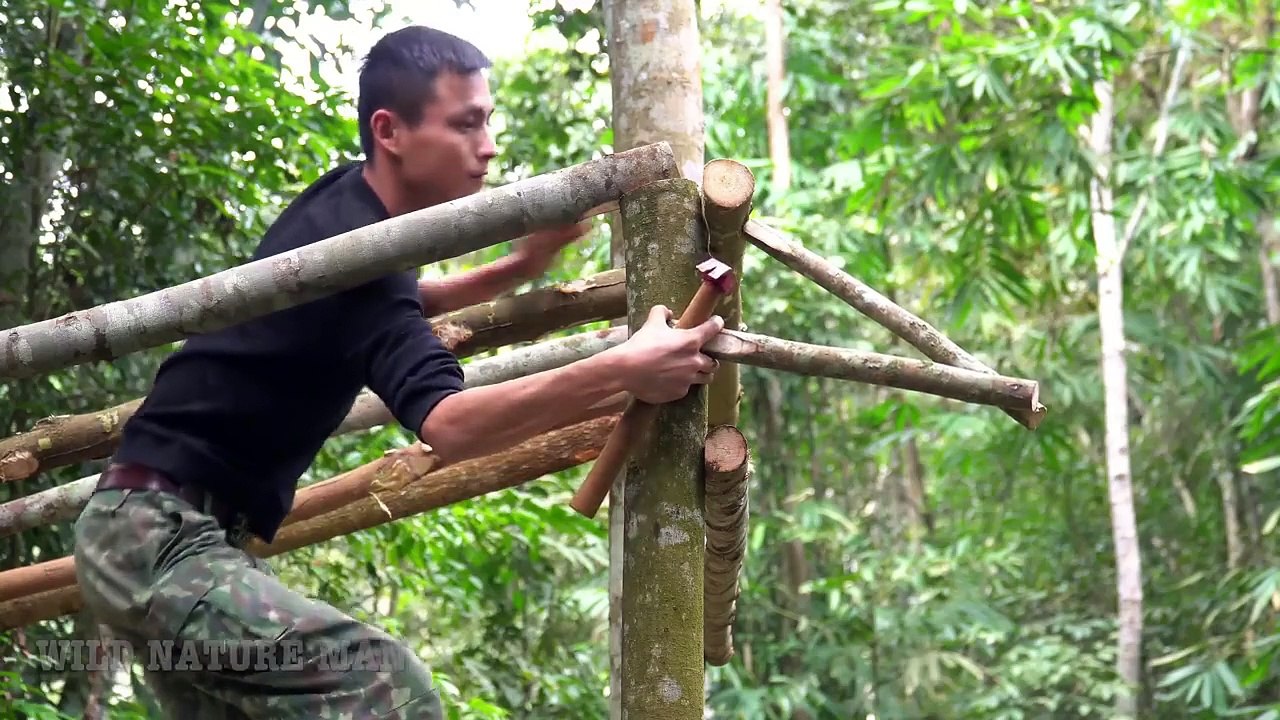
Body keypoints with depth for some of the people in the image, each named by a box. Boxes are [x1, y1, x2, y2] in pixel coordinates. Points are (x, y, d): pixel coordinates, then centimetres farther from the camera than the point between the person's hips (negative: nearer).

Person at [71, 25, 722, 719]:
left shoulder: (343, 201, 7)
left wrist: (518, 268, 13)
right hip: (164, 539, -11)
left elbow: (383, 309, 30)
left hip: (153, 531, 11)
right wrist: (620, 371, -43)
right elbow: (447, 423, -35)